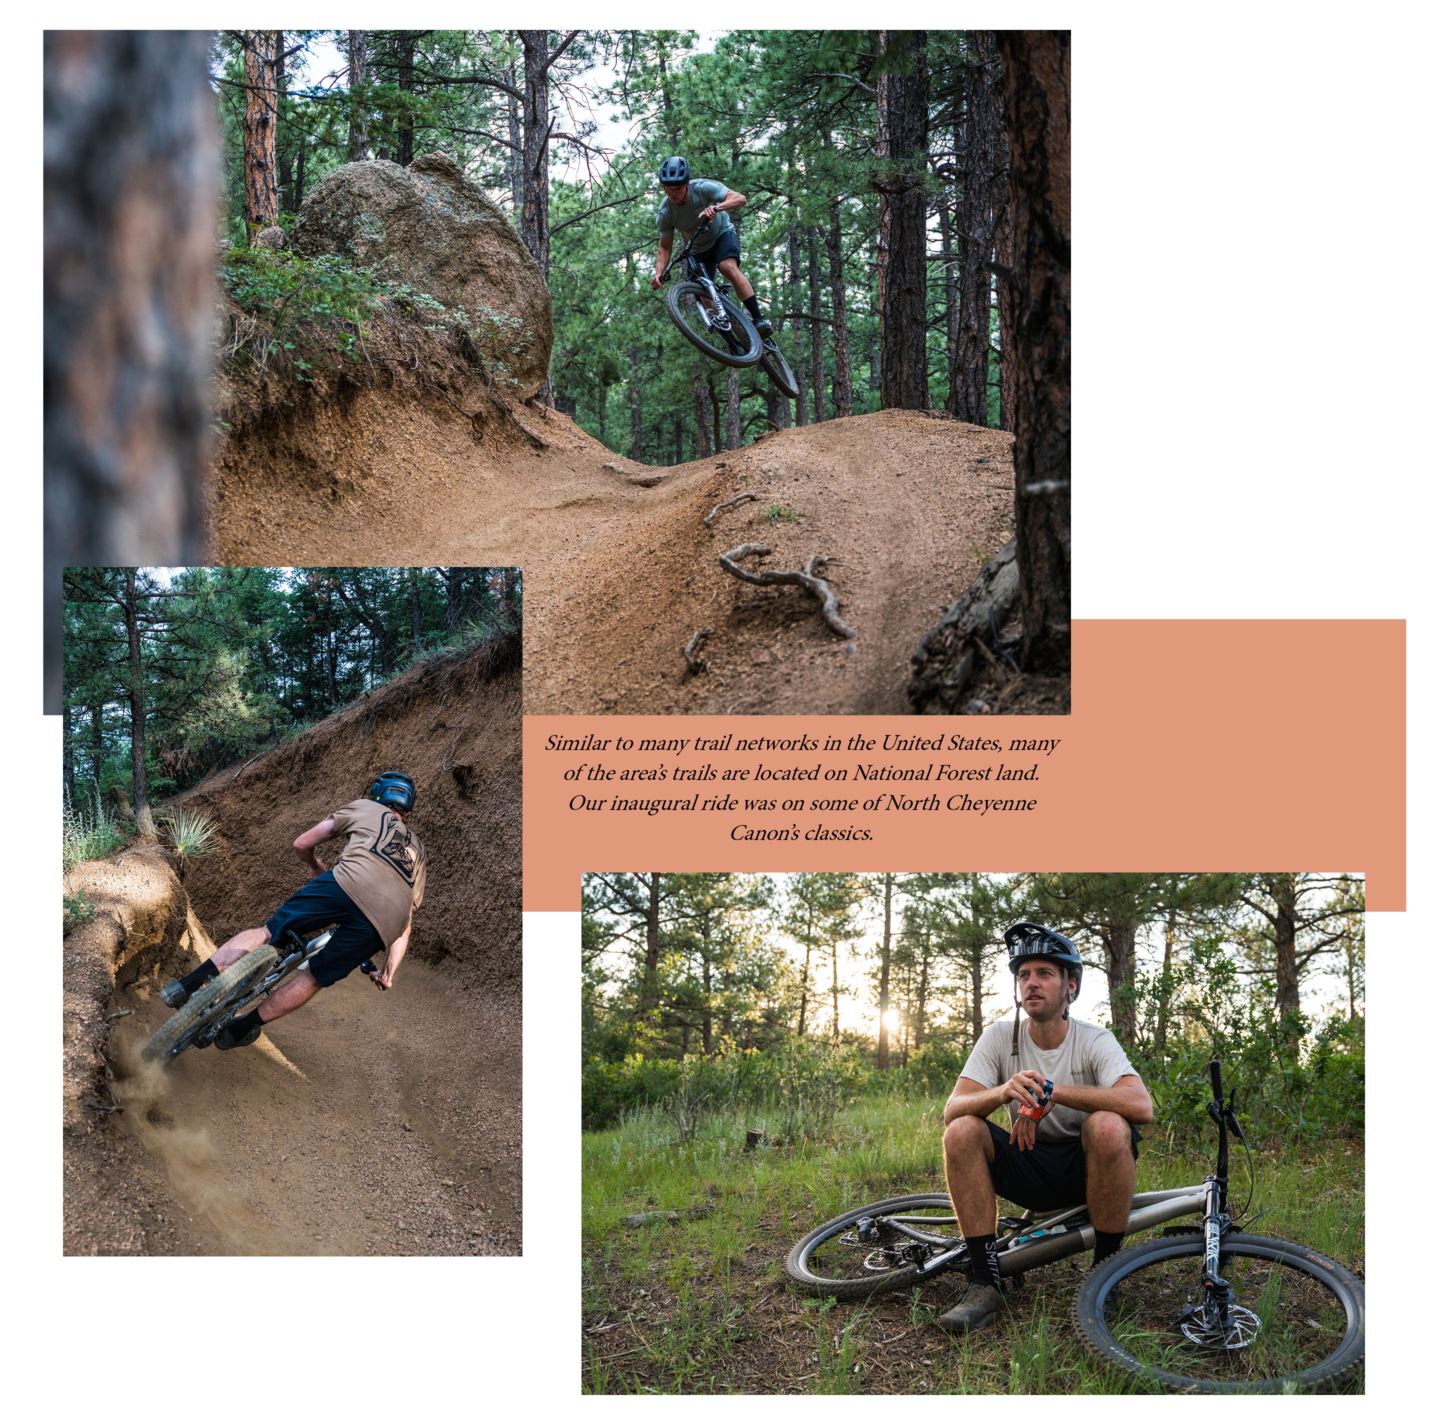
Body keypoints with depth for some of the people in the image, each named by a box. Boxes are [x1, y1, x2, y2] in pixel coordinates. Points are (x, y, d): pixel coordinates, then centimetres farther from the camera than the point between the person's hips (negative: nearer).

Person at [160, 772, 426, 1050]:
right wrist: (389, 972, 33)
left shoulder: (365, 808, 32)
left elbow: (302, 844, 28)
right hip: (388, 920, 3)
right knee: (314, 978, 16)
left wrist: (315, 868, 47)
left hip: (350, 882, -3)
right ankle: (239, 1030, 18)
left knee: (268, 933, 10)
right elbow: (406, 925, 33)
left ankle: (189, 984, -3)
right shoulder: (416, 848, 41)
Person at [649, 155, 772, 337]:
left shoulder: (702, 188, -28)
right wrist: (659, 274, -31)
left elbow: (740, 199, -37)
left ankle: (759, 318, -34)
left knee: (728, 267, -32)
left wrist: (716, 208, -56)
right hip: (697, 250, 4)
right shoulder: (664, 214, -20)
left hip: (722, 234, -4)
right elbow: (664, 248, -13)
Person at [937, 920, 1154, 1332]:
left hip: (1084, 1170, -2)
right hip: (1028, 1166, 2)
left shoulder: (1094, 1041, -12)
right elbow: (953, 1109, -18)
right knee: (961, 1131, -25)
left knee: (1109, 1126, -35)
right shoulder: (999, 1038, -5)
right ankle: (985, 1281, -20)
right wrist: (1004, 1091, -40)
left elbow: (1141, 1106, -30)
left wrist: (1050, 1092, -34)